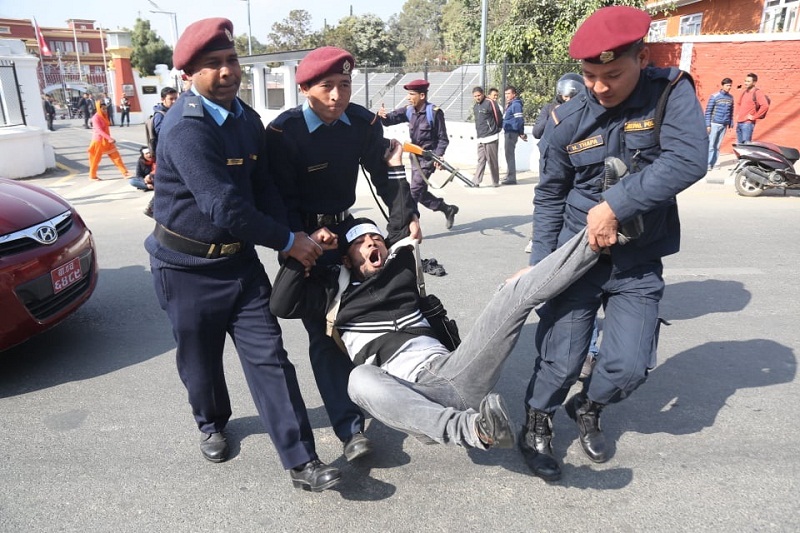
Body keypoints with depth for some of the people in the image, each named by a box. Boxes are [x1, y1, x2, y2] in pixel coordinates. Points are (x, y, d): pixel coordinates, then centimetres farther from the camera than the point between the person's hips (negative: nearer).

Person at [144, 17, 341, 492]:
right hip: (188, 266, -5)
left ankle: (302, 462, 3)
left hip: (240, 258, 5)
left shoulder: (248, 119, 4)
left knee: (269, 357, -1)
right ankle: (212, 424, 45)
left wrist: (292, 236, -11)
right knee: (201, 360, 14)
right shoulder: (186, 127, -22)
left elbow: (264, 188, 4)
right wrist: (288, 241, -19)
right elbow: (223, 205, -27)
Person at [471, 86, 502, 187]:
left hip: (491, 137, -7)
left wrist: (495, 129, 5)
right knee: (481, 161, 7)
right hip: (480, 138, 7)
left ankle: (495, 182, 9)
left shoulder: (490, 103, -9)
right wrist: (479, 133, 17)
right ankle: (475, 181, 5)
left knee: (492, 161, -1)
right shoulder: (475, 106, 15)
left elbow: (499, 118, -6)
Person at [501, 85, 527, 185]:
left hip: (512, 133, -10)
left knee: (510, 155, -8)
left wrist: (521, 133, -14)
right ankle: (509, 176, 23)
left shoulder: (516, 105, -13)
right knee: (509, 155, 15)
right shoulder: (510, 105, 17)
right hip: (508, 132, 10)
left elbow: (519, 120, -17)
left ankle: (511, 178, -5)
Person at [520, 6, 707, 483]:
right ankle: (537, 426, 28)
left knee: (630, 365, -1)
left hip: (640, 263, 1)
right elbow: (550, 197, 3)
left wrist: (614, 205, -28)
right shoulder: (566, 122, -7)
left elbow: (689, 160, -25)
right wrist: (541, 265, -1)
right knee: (561, 359, -1)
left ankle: (588, 408, 32)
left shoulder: (672, 93, -9)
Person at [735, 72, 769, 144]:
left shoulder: (757, 93, -8)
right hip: (739, 123, 8)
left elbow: (765, 106, -20)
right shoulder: (744, 92, 16)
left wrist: (754, 117, -16)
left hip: (748, 123, -8)